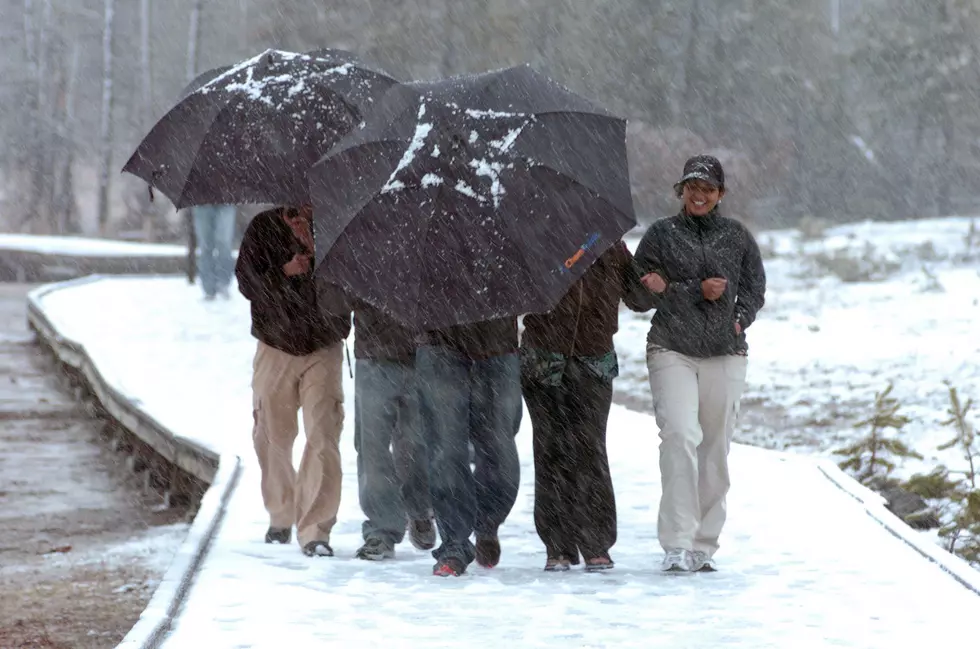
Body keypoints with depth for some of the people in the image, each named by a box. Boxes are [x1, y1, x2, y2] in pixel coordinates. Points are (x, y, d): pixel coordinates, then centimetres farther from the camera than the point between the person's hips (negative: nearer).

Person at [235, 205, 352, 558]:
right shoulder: (264, 228, -1)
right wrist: (285, 272, -22)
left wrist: (313, 248, -26)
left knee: (323, 438, -13)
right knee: (273, 438, 10)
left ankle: (315, 529, -12)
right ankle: (281, 516, 32)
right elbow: (247, 282, -6)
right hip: (275, 349, 2)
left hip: (323, 349, -2)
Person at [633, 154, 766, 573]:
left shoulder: (737, 237, 12)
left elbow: (754, 287, 17)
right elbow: (639, 291, -1)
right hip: (671, 352, -3)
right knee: (680, 436, -20)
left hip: (725, 355, 3)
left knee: (716, 450, 4)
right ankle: (677, 544, -21)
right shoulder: (660, 235, 5)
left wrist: (740, 318, -3)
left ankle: (704, 546, 13)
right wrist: (696, 291, -10)